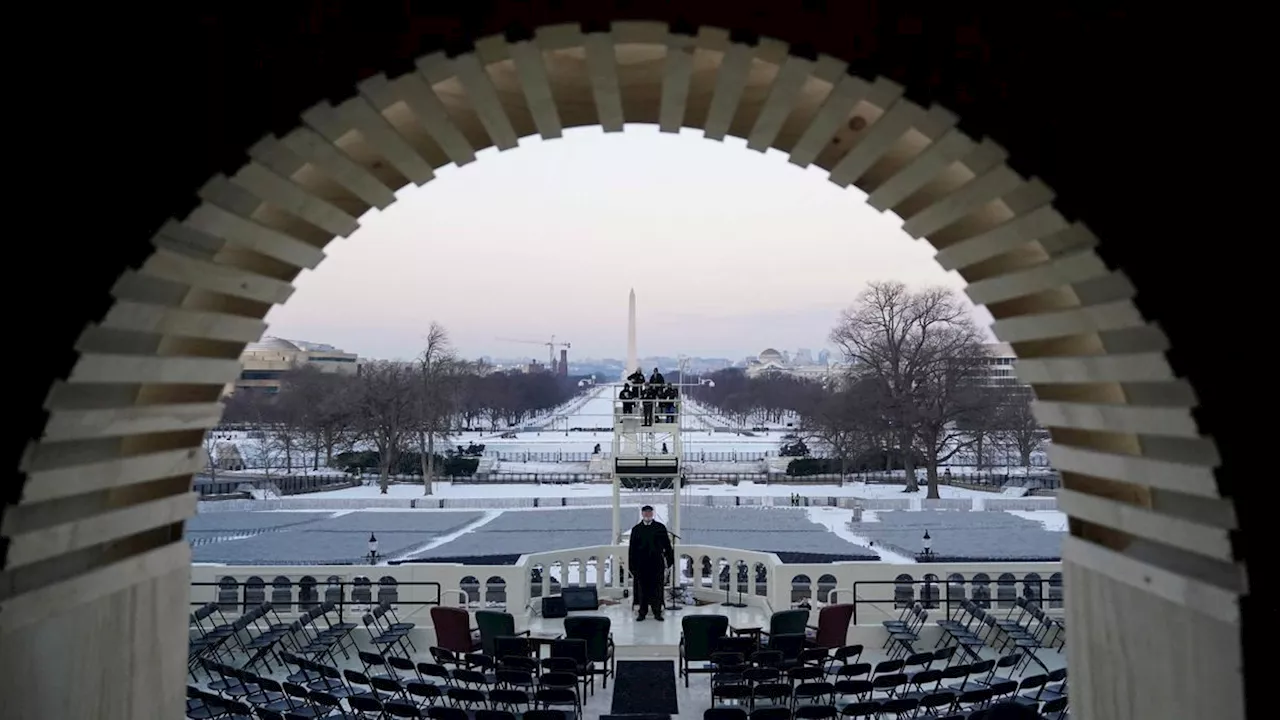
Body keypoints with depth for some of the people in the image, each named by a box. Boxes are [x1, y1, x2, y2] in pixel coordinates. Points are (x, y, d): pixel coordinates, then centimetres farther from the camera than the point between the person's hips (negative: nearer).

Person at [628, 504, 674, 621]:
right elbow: (632, 549, 6)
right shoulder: (636, 529, 6)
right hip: (641, 564, 0)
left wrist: (669, 560, 0)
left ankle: (657, 612, 11)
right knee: (642, 588, 4)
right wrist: (632, 565, 1)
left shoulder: (660, 527, 5)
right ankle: (642, 612, 13)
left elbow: (667, 545, 6)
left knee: (657, 588, 3)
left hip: (657, 563, 0)